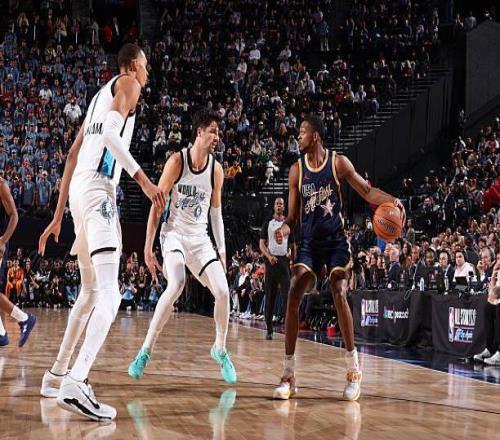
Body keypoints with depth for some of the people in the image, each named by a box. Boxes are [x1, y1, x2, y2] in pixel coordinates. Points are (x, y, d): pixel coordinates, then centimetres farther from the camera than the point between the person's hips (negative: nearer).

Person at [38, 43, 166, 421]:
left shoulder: (101, 94, 28)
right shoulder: (128, 83, 4)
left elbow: (72, 156, 26)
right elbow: (110, 132, -16)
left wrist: (59, 216, 27)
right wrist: (143, 179, -20)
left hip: (80, 190, 9)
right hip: (98, 188, -9)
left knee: (91, 291, 21)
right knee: (109, 294, -19)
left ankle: (57, 375, 27)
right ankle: (76, 384, -35)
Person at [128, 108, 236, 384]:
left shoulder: (216, 169, 1)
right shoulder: (177, 161, -11)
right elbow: (156, 205, -9)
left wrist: (222, 251, 9)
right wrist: (148, 247, -11)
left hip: (200, 238, 4)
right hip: (174, 233, -4)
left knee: (223, 292, -8)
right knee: (176, 285, -29)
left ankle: (220, 349, 16)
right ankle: (146, 350, -18)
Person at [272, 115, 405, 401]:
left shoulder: (339, 162, -4)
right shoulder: (297, 170, 3)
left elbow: (367, 192, 2)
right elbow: (294, 215, 5)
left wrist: (392, 201, -17)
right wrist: (285, 229, -18)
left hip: (336, 241, -2)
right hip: (309, 243, 2)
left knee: (339, 294, -19)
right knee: (293, 297, -14)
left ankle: (354, 370, -4)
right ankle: (289, 375, -7)